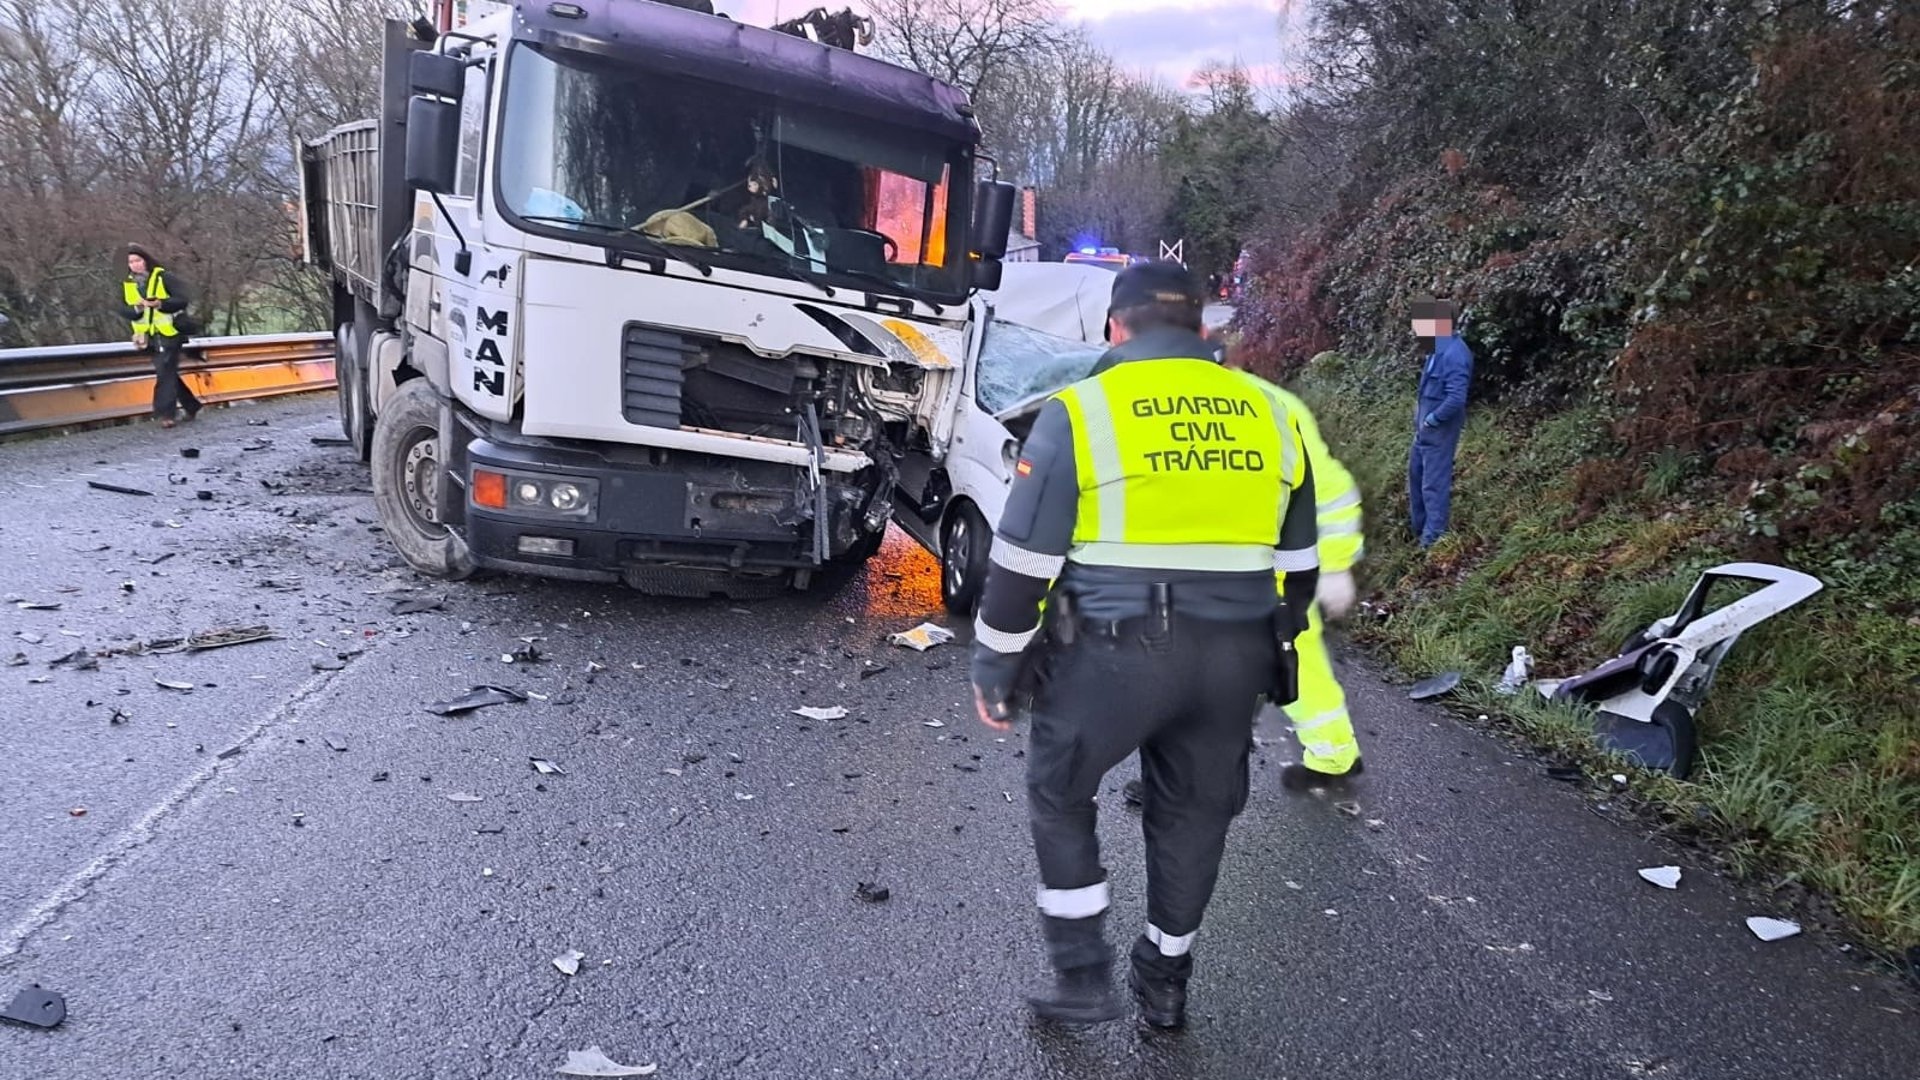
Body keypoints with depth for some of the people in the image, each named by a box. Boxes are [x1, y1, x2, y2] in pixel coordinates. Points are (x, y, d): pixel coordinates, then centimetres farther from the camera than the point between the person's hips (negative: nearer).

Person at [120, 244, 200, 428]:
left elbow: (182, 300, -12)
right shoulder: (127, 284, 10)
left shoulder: (163, 278, -5)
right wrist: (136, 308, -18)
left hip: (169, 334, -6)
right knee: (167, 373, 11)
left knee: (165, 373, -11)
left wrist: (159, 304, -27)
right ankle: (191, 406, 22)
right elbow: (123, 309, 4)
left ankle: (165, 413, -10)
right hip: (149, 337, 6)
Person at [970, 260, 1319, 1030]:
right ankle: (1165, 984, 34)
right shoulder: (1269, 415, 9)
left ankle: (1082, 976, 19)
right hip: (1233, 658, 5)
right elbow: (1298, 564, 15)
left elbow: (1022, 562, -6)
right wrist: (1268, 657, 26)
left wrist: (995, 669, 4)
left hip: (1113, 651, -4)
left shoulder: (1081, 411, -5)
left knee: (1059, 797, 17)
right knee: (1192, 815, 20)